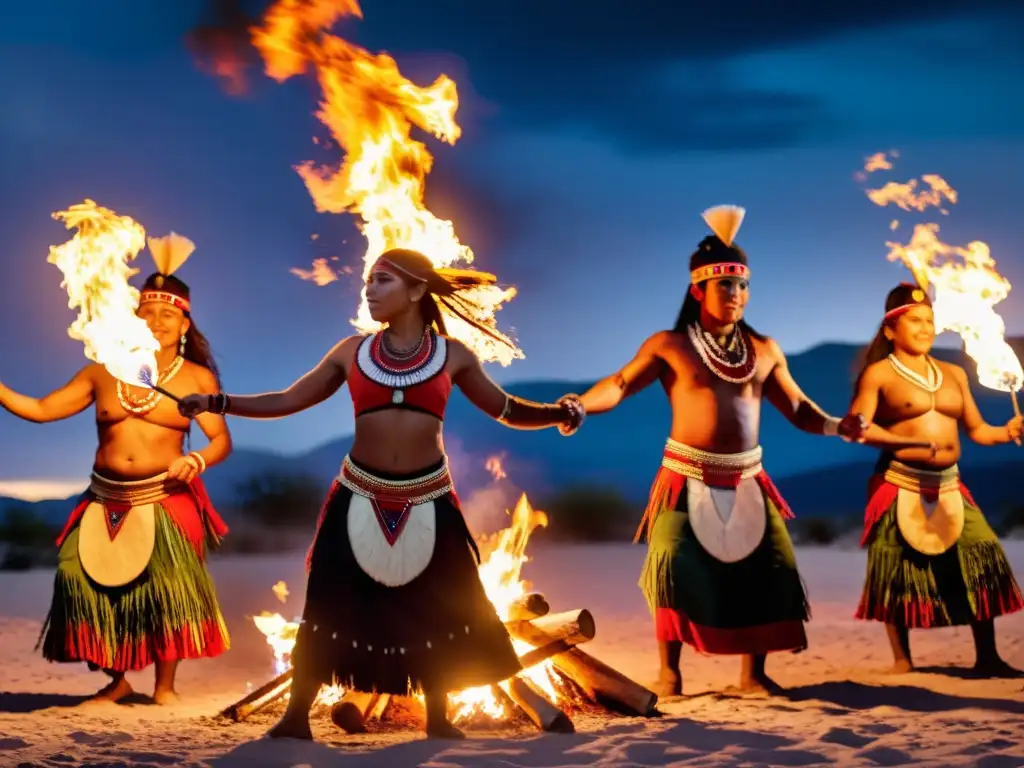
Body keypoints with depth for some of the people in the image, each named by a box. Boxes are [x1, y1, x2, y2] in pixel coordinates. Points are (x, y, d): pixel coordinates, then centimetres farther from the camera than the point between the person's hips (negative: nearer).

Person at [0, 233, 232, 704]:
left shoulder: (197, 378, 1)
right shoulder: (104, 372, 7)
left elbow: (222, 440, -1)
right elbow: (41, 409, 7)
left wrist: (195, 460, -21)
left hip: (166, 500, -3)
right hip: (107, 501, 3)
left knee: (167, 582, -14)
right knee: (87, 578, -4)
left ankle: (164, 684, 1)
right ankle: (116, 680, 13)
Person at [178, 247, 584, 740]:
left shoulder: (453, 355, 1)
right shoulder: (352, 352, 3)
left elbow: (506, 409, 7)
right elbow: (286, 402, 8)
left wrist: (558, 414, -11)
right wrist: (217, 403, 0)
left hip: (428, 502, 0)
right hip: (360, 499, 0)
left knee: (437, 616, 6)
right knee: (331, 610, 1)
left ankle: (438, 722, 21)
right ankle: (296, 716, 12)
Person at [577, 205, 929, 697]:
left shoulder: (764, 351, 10)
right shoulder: (670, 346, -2)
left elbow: (797, 408, 13)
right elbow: (620, 385, -9)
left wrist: (837, 427, -5)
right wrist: (577, 407, -27)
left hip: (747, 481, 4)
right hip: (687, 479, -4)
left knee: (769, 567, 0)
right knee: (674, 561, -19)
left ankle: (754, 673, 14)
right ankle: (669, 672, -6)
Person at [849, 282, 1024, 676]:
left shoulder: (953, 374, 16)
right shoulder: (878, 373, 0)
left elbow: (976, 429, 17)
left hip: (949, 487, 5)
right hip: (900, 485, -5)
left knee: (983, 558, -5)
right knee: (898, 569, -5)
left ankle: (986, 657, 2)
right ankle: (902, 660, 7)